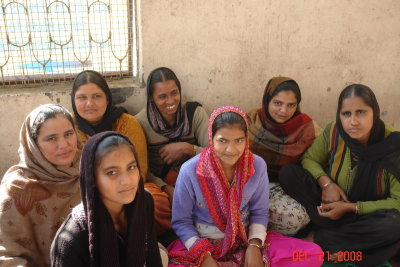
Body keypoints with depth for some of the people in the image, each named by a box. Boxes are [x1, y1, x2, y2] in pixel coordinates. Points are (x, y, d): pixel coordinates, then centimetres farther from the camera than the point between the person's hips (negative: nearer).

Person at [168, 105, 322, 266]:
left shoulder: (258, 166, -10)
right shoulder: (190, 171, -17)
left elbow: (259, 213, 1)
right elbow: (181, 221, -8)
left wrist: (254, 246, -15)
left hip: (246, 239, 3)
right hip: (200, 243, -2)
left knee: (314, 254, -14)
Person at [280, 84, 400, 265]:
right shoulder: (333, 132, -15)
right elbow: (309, 159, 0)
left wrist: (349, 207, -22)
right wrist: (326, 183, -20)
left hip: (369, 215, -2)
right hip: (334, 206, 3)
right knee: (287, 173, -17)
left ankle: (318, 239, -16)